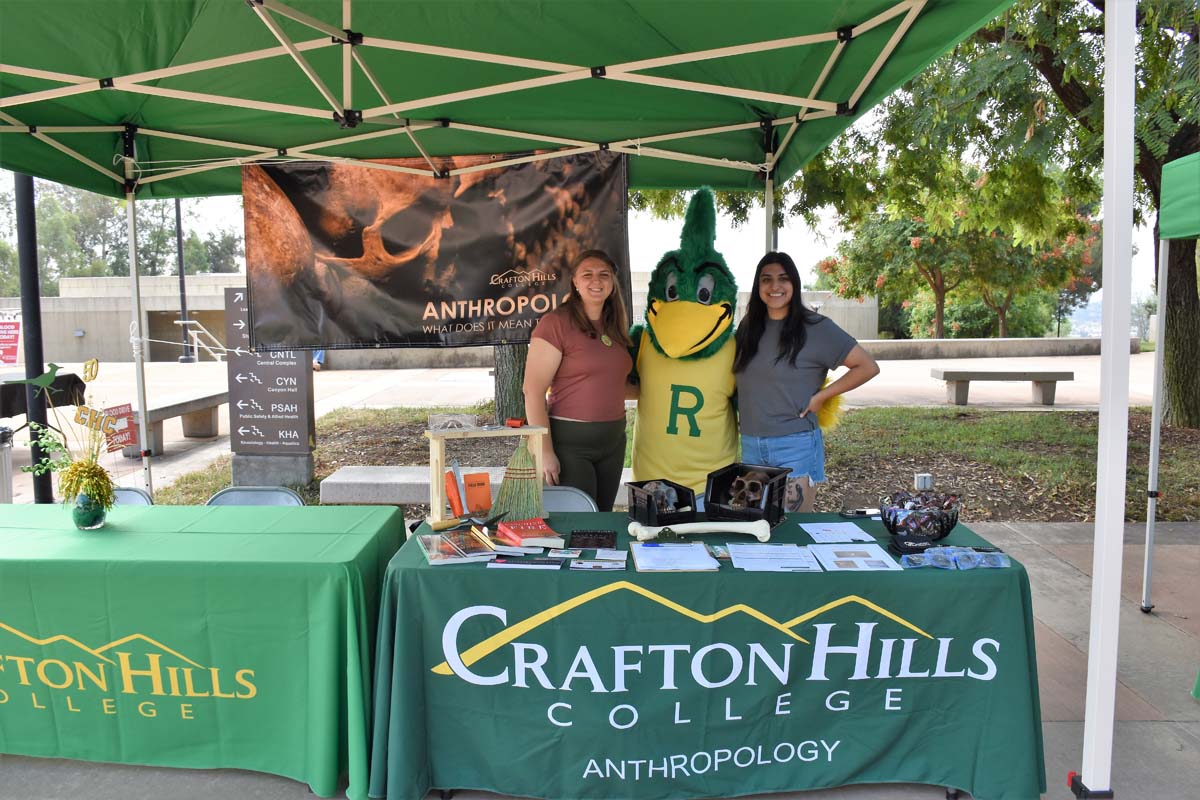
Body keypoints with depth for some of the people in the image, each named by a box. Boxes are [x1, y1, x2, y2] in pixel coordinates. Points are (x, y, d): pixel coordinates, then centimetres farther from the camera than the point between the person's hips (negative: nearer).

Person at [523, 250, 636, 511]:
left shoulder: (614, 328, 10)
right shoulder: (556, 323, -11)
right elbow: (533, 391, -15)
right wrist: (545, 452, -18)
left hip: (613, 440, 7)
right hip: (569, 440, -7)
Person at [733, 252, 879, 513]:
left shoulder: (816, 327, -6)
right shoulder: (749, 326, 8)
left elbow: (868, 367, -6)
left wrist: (820, 396, -9)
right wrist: (743, 412, 8)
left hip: (795, 445, -4)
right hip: (750, 445, 5)